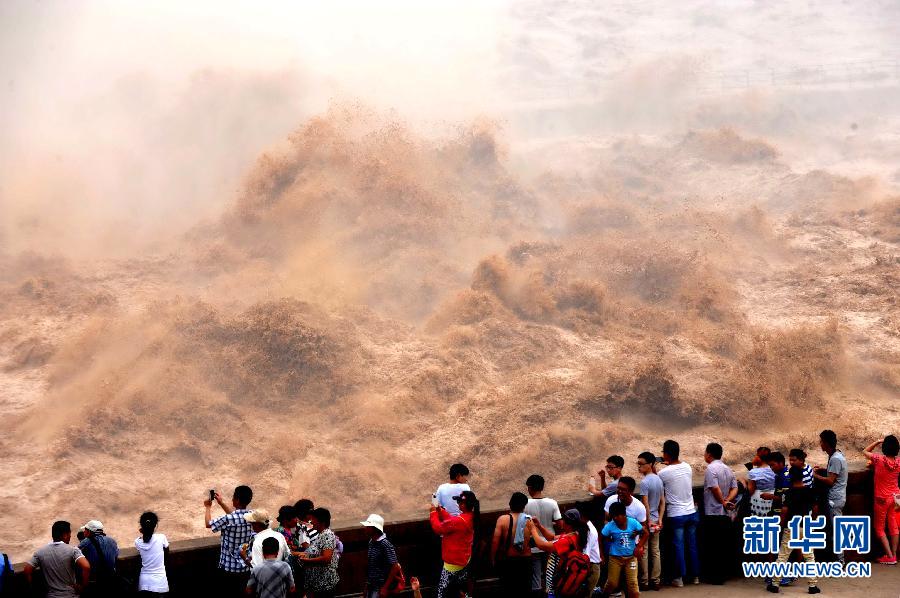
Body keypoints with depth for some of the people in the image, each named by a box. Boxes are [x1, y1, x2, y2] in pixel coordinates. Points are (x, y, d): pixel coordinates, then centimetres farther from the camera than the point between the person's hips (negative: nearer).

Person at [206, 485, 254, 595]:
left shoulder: (228, 520, -23)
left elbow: (208, 524, -5)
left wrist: (208, 507, 12)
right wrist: (221, 503, 26)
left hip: (229, 568, -6)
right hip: (246, 568, 6)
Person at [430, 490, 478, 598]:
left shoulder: (459, 521, -32)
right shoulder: (470, 517, -3)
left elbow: (438, 528, -22)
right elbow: (451, 521, 10)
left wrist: (433, 512, -9)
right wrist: (440, 510, 2)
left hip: (453, 562, -9)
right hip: (464, 559, 9)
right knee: (461, 588, 25)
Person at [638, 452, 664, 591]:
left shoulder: (644, 482, -18)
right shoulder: (658, 479, 5)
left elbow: (645, 505, -19)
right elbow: (663, 502, 8)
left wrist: (647, 521, -13)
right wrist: (660, 519, 7)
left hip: (646, 521, -7)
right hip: (656, 522, 7)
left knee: (644, 552, 3)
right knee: (655, 551, 11)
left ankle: (644, 582, 9)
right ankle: (655, 581, 16)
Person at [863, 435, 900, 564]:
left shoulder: (879, 459, -19)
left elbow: (865, 451, -3)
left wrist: (877, 441, 0)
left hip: (882, 499, -4)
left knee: (879, 528, 7)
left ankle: (890, 557, 2)